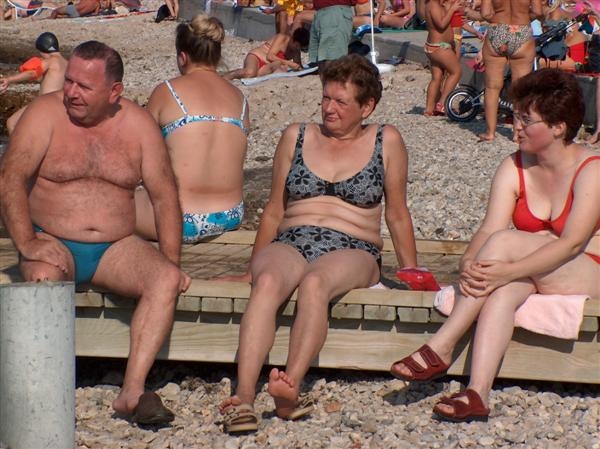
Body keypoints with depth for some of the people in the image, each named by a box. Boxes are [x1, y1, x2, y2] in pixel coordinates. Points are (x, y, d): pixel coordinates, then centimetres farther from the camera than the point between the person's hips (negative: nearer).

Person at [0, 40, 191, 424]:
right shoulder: (46, 113, -3)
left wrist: (171, 262, -5)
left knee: (166, 280, -26)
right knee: (45, 277, -37)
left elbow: (165, 195, 6)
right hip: (53, 244, -2)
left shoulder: (138, 124, 5)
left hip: (115, 248, 3)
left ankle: (133, 390, -32)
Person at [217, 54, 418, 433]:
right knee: (268, 282, -35)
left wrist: (411, 274, 13)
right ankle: (243, 399, -52)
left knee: (314, 283, -38)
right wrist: (252, 269, 19)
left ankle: (291, 388, -57)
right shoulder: (297, 137, 17)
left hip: (352, 252, -1)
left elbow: (397, 215, 16)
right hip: (289, 245, 2)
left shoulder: (386, 142, 11)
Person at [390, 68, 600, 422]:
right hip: (528, 273, 5)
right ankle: (478, 393, -47)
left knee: (505, 242, -29)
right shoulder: (514, 168, 3)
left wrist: (509, 270, -36)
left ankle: (441, 347, -33)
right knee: (504, 289, -33)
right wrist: (469, 263, -32)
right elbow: (488, 229, -9)